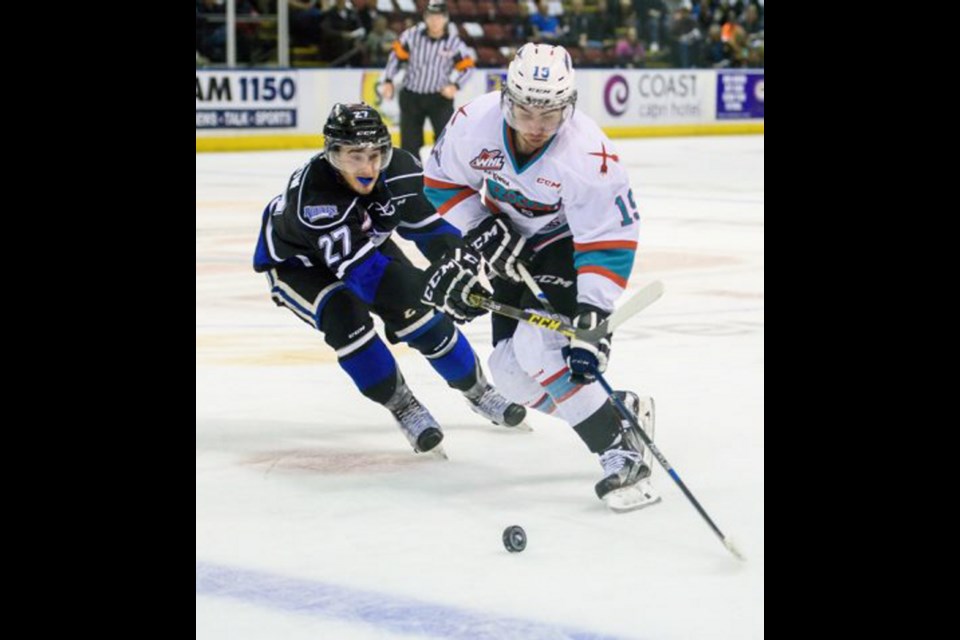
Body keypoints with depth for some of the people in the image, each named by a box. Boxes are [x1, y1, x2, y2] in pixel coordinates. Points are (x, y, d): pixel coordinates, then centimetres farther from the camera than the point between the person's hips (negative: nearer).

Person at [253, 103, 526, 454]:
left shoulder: (399, 169, -25)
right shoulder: (312, 195, -43)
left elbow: (425, 218, -7)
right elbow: (358, 265, -50)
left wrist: (460, 256, -24)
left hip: (367, 241, 5)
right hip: (296, 260, -5)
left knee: (420, 312, -7)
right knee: (344, 316, -29)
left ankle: (476, 389, 16)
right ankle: (402, 406, -11)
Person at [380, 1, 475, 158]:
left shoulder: (454, 42, -12)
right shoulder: (412, 35, -11)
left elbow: (467, 66, -5)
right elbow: (397, 56, 1)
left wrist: (455, 85, -20)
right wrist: (388, 81, -2)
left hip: (440, 97, -2)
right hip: (411, 96, 2)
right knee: (409, 141, 8)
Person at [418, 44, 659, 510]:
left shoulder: (589, 155, -34)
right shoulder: (476, 121, -24)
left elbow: (609, 240, -30)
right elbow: (444, 180, -5)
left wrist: (593, 315, -36)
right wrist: (481, 230, -18)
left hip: (569, 243, -6)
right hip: (513, 245, 6)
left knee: (539, 350, -26)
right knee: (510, 370, -2)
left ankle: (623, 449, -19)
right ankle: (620, 411, 12)